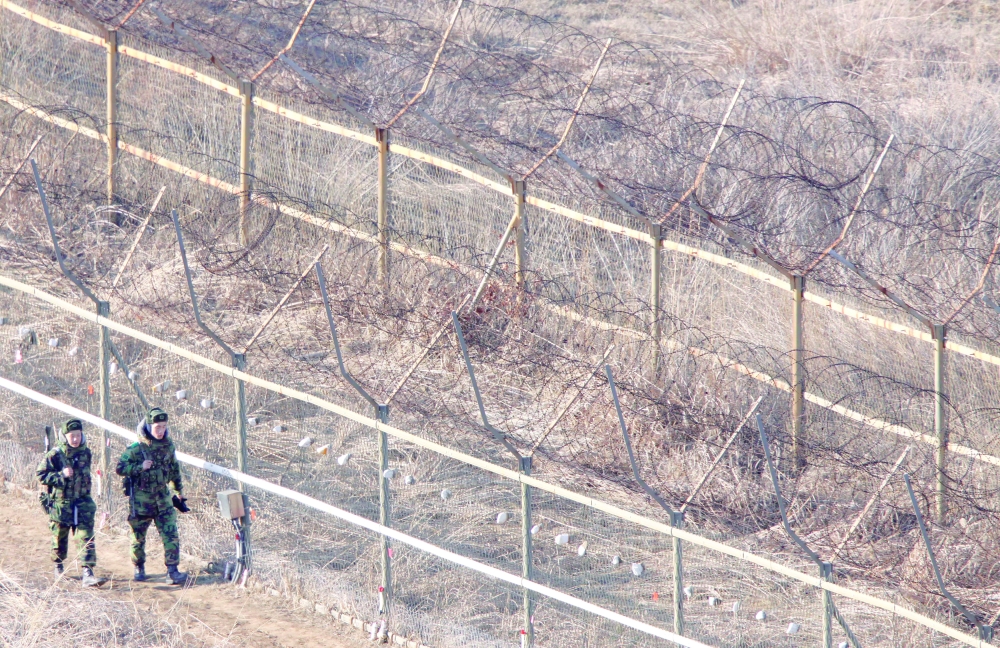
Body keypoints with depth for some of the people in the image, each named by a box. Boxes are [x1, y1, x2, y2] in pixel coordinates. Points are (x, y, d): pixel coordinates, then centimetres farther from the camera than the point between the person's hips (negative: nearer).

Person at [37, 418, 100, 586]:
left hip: (82, 503, 2)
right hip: (60, 503, -2)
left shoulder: (85, 453, 4)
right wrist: (61, 475, -20)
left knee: (86, 537, -10)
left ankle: (87, 573, -15)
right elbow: (41, 475, -11)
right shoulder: (55, 454, -10)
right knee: (59, 538, 13)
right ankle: (58, 567, 36)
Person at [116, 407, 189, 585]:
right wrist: (140, 467, -22)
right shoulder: (136, 448, -11)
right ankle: (139, 568, 28)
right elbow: (119, 468, -12)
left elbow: (175, 468, 18)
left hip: (162, 496, 3)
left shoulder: (168, 446, 4)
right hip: (141, 498, -3)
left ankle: (172, 570, -9)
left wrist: (180, 491, 25)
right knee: (139, 536, 9)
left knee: (171, 534, -8)